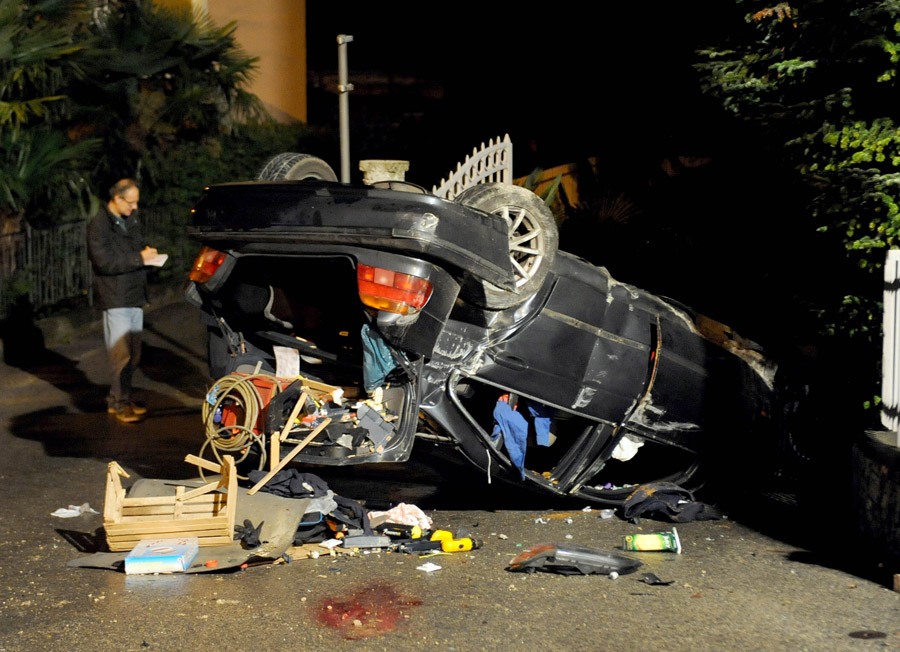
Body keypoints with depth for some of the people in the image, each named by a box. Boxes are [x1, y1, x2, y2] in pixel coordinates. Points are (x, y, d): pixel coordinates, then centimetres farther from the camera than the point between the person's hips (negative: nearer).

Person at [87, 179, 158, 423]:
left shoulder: (131, 218, 12)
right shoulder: (99, 225, -12)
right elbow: (104, 262, -20)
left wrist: (148, 252, 4)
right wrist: (139, 258, -20)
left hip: (135, 295, 8)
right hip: (115, 298, -8)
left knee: (133, 355, 12)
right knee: (121, 354, -7)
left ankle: (117, 399, 22)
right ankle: (121, 404, 0)